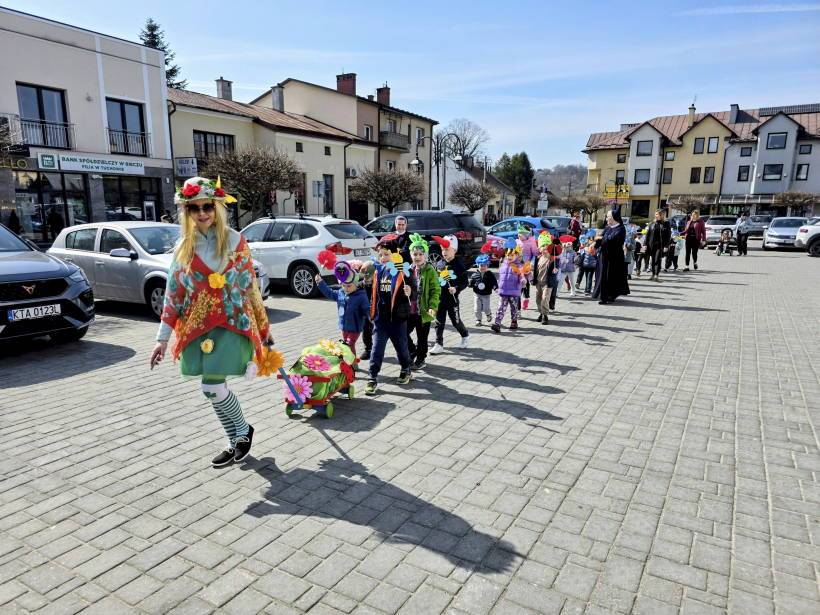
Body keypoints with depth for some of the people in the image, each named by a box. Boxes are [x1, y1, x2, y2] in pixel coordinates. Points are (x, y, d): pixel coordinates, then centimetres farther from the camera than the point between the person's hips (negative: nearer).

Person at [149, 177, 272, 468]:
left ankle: (243, 431, 17)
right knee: (215, 387, 9)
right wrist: (163, 338, 4)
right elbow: (173, 294, 7)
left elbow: (250, 286, 0)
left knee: (213, 386, -11)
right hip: (197, 325, 4)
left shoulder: (234, 240, -3)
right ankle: (237, 441, 28)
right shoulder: (184, 246, 7)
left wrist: (263, 328, 3)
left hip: (231, 321, -4)